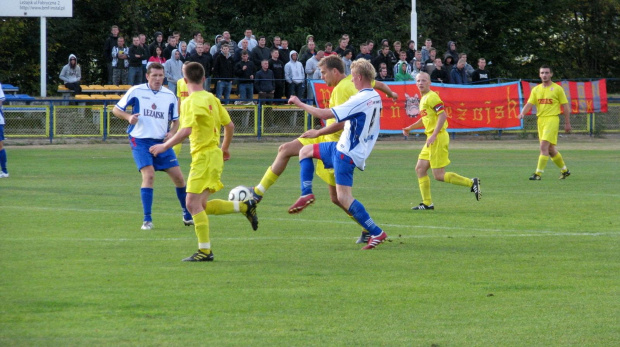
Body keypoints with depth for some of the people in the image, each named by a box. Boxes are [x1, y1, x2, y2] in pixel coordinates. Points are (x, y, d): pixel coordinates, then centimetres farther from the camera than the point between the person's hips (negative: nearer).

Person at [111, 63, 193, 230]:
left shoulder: (170, 96, 6)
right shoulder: (136, 91, -4)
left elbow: (175, 120, 17)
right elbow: (116, 109, 2)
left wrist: (172, 132, -4)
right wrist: (128, 117, -18)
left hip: (162, 142, 4)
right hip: (140, 141, -4)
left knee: (178, 177, 1)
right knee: (149, 175, -20)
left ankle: (188, 215, 21)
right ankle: (147, 220, -15)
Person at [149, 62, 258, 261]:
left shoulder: (191, 102, -14)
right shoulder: (211, 98, 12)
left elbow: (186, 131, -25)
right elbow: (229, 126, 17)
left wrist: (165, 146, -17)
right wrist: (225, 148, 31)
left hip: (204, 156, -9)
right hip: (214, 153, 9)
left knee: (194, 203, -9)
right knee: (201, 206, 15)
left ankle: (205, 251, -10)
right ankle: (244, 206, 17)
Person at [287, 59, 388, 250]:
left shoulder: (361, 100, -23)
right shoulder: (375, 97, 7)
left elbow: (326, 114, -23)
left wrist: (300, 104, -9)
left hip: (347, 153, -10)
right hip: (342, 146, 10)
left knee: (343, 198, -9)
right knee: (305, 151, 20)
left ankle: (376, 233, -5)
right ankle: (306, 194, 10)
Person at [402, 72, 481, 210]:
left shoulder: (432, 97, -13)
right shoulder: (423, 98, 17)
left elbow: (442, 115, -21)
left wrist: (434, 136, -26)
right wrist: (410, 128, 25)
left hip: (438, 138, -10)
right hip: (431, 139, 10)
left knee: (439, 175, -10)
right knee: (420, 169, 9)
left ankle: (471, 183, -4)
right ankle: (427, 203, 12)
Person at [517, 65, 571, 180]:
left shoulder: (557, 89, -1)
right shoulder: (536, 90, 11)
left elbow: (565, 106, 2)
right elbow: (529, 104, 3)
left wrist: (567, 123, 1)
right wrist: (523, 113, -18)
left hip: (552, 119, -6)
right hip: (541, 120, 6)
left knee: (544, 146, -16)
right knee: (550, 149, 12)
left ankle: (538, 174, -16)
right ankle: (564, 170, 28)